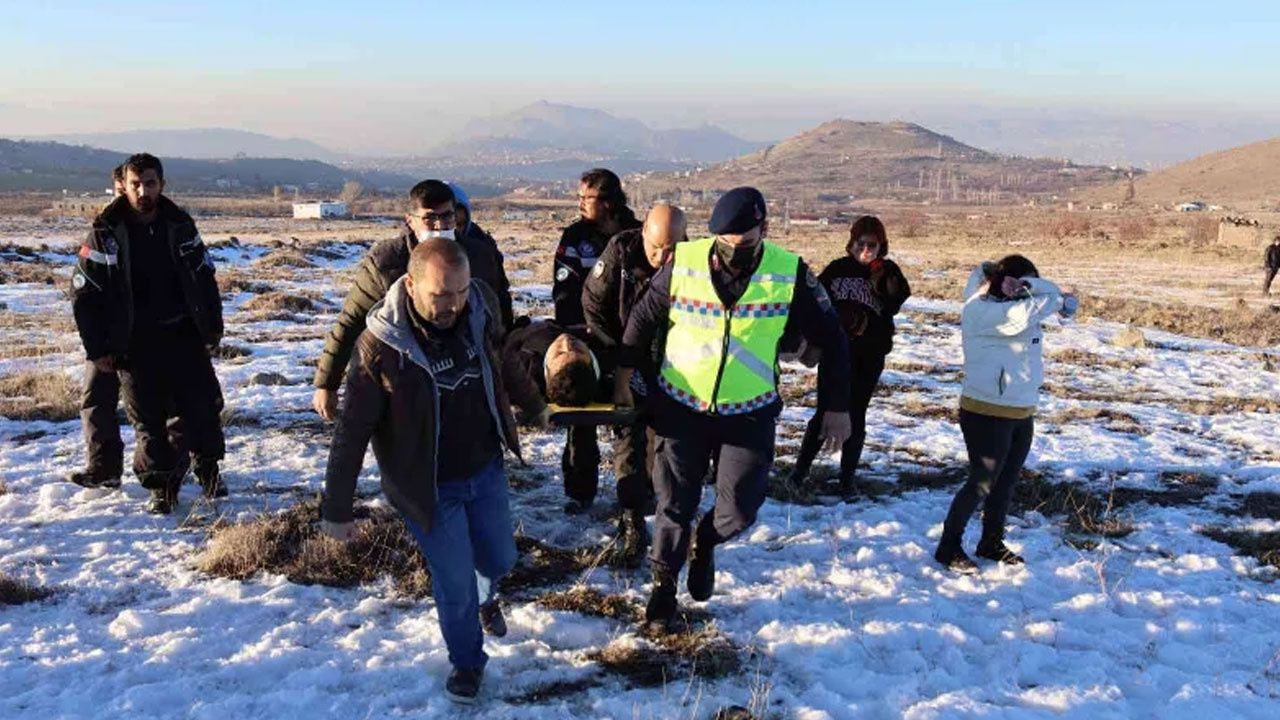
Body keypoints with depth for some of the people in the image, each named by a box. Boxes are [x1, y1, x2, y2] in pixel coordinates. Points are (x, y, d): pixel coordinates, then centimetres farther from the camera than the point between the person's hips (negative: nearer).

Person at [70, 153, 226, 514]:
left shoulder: (180, 225, 0)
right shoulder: (105, 233, -7)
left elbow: (204, 279, 10)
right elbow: (83, 294, -3)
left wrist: (212, 328, 7)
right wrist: (97, 349, -4)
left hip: (183, 334, 2)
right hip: (134, 342, -2)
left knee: (203, 405, 3)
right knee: (148, 418, 3)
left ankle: (208, 468, 25)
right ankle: (161, 485, 17)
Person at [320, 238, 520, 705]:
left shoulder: (481, 306, -15)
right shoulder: (380, 346, -27)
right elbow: (351, 434, -18)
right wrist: (336, 509, -12)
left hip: (486, 469, 4)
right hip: (431, 486, -4)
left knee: (499, 560, 21)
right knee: (455, 582, 5)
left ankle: (485, 600, 57)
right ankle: (467, 662, 35)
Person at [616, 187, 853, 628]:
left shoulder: (791, 274, -12)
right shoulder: (683, 264, -11)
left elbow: (831, 340, -1)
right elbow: (643, 319, 4)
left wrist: (836, 408, -1)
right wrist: (623, 377, 7)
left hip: (750, 414, 0)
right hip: (680, 407, 0)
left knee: (739, 510, 2)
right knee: (675, 504, 8)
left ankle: (704, 544, 36)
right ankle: (664, 580, 31)